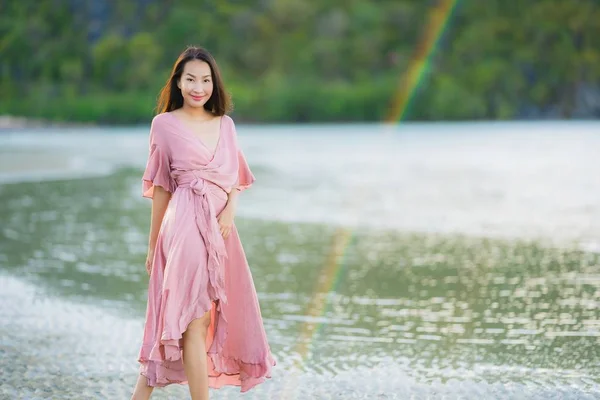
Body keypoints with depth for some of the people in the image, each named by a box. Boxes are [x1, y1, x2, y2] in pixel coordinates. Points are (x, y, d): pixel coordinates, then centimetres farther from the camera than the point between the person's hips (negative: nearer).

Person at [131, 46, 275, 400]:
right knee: (195, 319, -7)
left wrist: (230, 211, -8)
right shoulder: (165, 124, 2)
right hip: (186, 225, -6)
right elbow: (160, 188, 3)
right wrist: (153, 245, 3)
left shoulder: (226, 124, 14)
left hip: (219, 227, 6)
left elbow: (235, 179, 14)